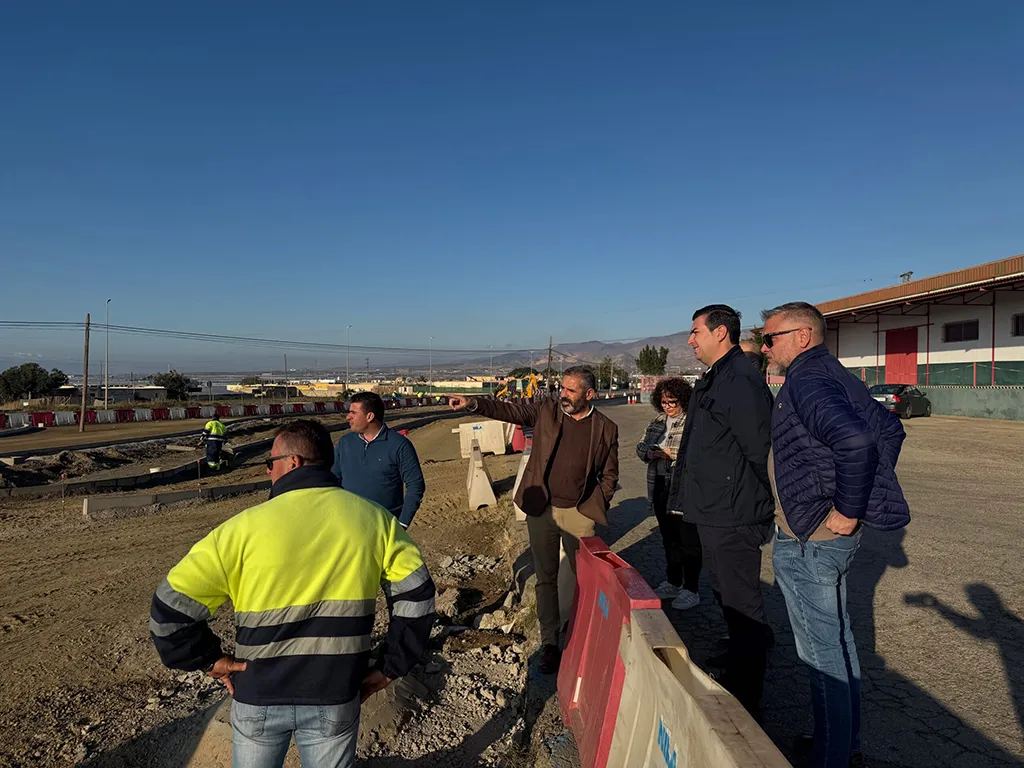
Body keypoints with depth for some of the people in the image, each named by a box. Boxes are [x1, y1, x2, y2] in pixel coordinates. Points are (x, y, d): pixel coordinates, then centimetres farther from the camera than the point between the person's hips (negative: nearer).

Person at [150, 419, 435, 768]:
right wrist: (390, 667, 1)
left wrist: (209, 659, -2)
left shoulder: (247, 525, -15)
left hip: (259, 698, -1)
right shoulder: (374, 520, -8)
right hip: (336, 699, 1)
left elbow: (171, 606, -15)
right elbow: (416, 594, -7)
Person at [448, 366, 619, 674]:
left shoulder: (606, 428, -2)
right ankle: (549, 642, 24)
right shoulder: (546, 411, -1)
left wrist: (596, 507, -2)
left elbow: (609, 474, 6)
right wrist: (474, 404, -24)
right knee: (546, 579, 10)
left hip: (579, 514, -1)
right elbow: (511, 410, -8)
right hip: (542, 510, 1)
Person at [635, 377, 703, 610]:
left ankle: (690, 590, 13)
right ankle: (673, 583, 31)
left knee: (688, 539, 1)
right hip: (661, 488, 7)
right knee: (668, 538, 17)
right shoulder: (657, 423, 14)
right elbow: (641, 445, 17)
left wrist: (672, 453, -21)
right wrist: (648, 452, -4)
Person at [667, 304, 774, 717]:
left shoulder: (741, 381, -20)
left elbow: (759, 451, -21)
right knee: (726, 598, 24)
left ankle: (746, 704, 17)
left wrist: (756, 505, -13)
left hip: (732, 519, -11)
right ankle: (735, 675, 44)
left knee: (741, 607, 2)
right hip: (713, 513, 11)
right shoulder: (714, 379, 14)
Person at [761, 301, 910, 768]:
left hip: (810, 541, -10)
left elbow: (855, 441, -35)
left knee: (821, 652, 3)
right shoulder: (831, 375, 11)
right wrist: (870, 493, 15)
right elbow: (890, 429, 18)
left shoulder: (807, 381, -20)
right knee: (836, 639, 21)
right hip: (826, 537, 10)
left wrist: (849, 509, -24)